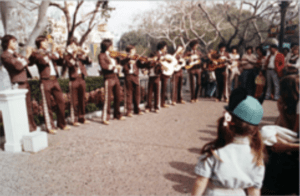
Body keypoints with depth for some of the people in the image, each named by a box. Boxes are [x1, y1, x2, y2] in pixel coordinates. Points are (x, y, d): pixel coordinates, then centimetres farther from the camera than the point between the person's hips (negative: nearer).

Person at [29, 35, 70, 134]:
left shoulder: (49, 53, 23)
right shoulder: (36, 54, 4)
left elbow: (57, 57, 7)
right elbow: (44, 61, -13)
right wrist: (52, 53, 1)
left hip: (55, 80, 6)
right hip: (45, 81, -5)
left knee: (61, 101, 3)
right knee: (47, 105, -2)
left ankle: (62, 123, 16)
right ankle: (50, 127, 7)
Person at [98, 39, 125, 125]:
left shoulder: (111, 55, 17)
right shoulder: (101, 55, -4)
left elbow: (116, 65, 19)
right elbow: (104, 65, -20)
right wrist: (114, 66, -20)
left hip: (115, 78, 7)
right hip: (108, 78, -7)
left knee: (117, 98, 12)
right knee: (107, 99, -6)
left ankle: (117, 115, 27)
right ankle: (105, 118, 1)